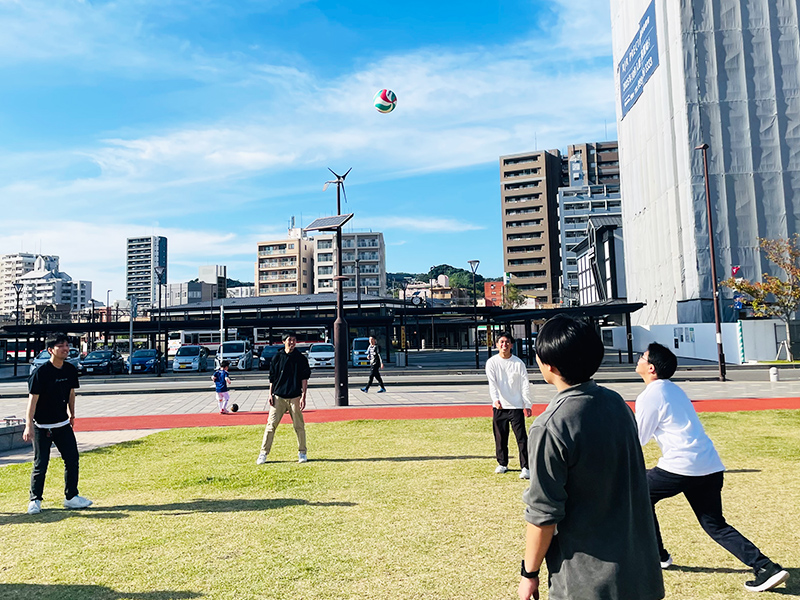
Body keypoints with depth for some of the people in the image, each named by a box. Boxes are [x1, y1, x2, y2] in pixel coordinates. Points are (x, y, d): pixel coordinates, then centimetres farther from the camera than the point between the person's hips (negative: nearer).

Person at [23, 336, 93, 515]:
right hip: (42, 426, -5)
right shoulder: (41, 372, -16)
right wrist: (29, 425, -21)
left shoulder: (71, 370, 1)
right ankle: (35, 500, 20)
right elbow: (33, 399, -17)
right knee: (40, 465, 1)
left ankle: (71, 497, 18)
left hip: (63, 424, 6)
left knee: (72, 459, 5)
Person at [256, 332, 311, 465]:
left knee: (299, 426, 4)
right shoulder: (277, 358, 7)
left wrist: (303, 397, -7)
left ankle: (302, 453, 18)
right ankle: (263, 453, 6)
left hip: (295, 397, 0)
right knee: (271, 425, -2)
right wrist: (270, 395, 2)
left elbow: (304, 378, 1)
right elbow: (272, 378, 10)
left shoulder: (301, 358, 4)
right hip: (278, 397, 1)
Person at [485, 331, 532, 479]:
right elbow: (492, 383, -10)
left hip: (516, 406, -1)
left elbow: (525, 385, 3)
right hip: (499, 406, 1)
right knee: (500, 437, 11)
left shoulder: (518, 363, 1)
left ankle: (525, 467, -2)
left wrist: (527, 405, -1)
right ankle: (502, 464, 27)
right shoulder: (491, 362, 1)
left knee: (521, 437, -6)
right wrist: (495, 399, -26)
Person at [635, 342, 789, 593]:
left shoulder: (649, 396, -8)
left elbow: (637, 439, -2)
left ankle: (656, 555, 21)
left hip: (681, 467, -8)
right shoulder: (673, 389, 18)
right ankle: (766, 568, 4)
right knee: (715, 525, 17)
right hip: (711, 466, 8)